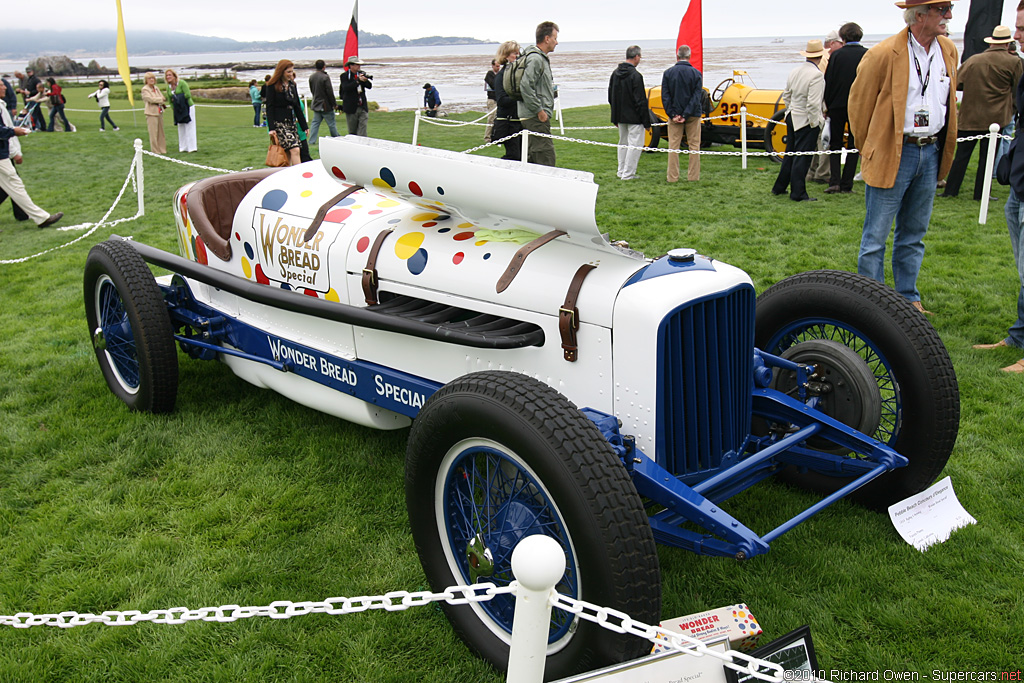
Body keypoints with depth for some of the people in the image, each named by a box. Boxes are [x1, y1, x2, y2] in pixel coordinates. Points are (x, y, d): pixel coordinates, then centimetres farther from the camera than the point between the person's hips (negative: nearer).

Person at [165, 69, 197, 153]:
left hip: (188, 108, -6)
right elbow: (170, 100, 14)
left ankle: (192, 147, 0)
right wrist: (174, 109, 2)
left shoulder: (182, 83, -12)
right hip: (178, 110, 7)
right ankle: (184, 147, 12)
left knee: (189, 127, -4)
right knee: (181, 129, 7)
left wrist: (178, 98, -14)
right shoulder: (168, 87, 8)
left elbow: (188, 95, -19)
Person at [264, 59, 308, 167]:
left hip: (292, 122, 7)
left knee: (289, 154, 3)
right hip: (279, 123, -7)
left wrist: (304, 126, 18)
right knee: (294, 150, -17)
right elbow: (269, 107, -7)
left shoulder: (292, 85, 15)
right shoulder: (272, 86, -4)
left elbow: (297, 107, 20)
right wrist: (271, 128, -16)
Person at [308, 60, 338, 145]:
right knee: (331, 124, 5)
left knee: (315, 123, 9)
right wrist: (334, 103, -8)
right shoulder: (325, 77, -18)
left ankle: (312, 141, 5)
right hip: (326, 105, -6)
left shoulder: (311, 77, 4)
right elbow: (330, 92, -17)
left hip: (316, 105, 6)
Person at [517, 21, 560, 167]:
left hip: (536, 116, 11)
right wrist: (539, 110, -19)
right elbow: (525, 86, -23)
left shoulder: (541, 58, 19)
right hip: (536, 117, -11)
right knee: (546, 159, -13)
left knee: (533, 158, 15)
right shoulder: (535, 59, -14)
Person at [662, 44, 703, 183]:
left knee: (673, 146, 5)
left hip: (674, 115, 1)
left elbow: (665, 96, -6)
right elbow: (697, 97, -11)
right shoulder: (696, 73, -4)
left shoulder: (668, 73, -1)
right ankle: (693, 176, 9)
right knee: (694, 145, 8)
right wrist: (686, 115, -12)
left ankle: (672, 176, 6)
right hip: (693, 115, -1)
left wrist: (672, 114, -8)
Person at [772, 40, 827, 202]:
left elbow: (786, 95, 15)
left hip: (792, 117, 8)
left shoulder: (794, 72, 5)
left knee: (790, 153, 19)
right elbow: (813, 103, -22)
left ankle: (779, 187, 27)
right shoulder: (816, 75, -19)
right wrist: (815, 123, -13)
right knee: (802, 157, -2)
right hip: (806, 120, -8)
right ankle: (798, 193, 3)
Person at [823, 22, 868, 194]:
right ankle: (846, 185, 6)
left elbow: (828, 82, -4)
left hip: (838, 105, -1)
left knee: (835, 145, 10)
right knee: (854, 146, 8)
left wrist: (827, 104, 6)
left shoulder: (837, 55, -6)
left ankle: (834, 181, -4)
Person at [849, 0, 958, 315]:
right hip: (893, 155, -6)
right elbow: (859, 104, -2)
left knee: (914, 233, 15)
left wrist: (940, 146, 21)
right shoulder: (884, 54, -11)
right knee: (876, 236, -2)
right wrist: (870, 151, 5)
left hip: (931, 154, 6)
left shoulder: (948, 50, 8)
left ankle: (908, 298, 25)